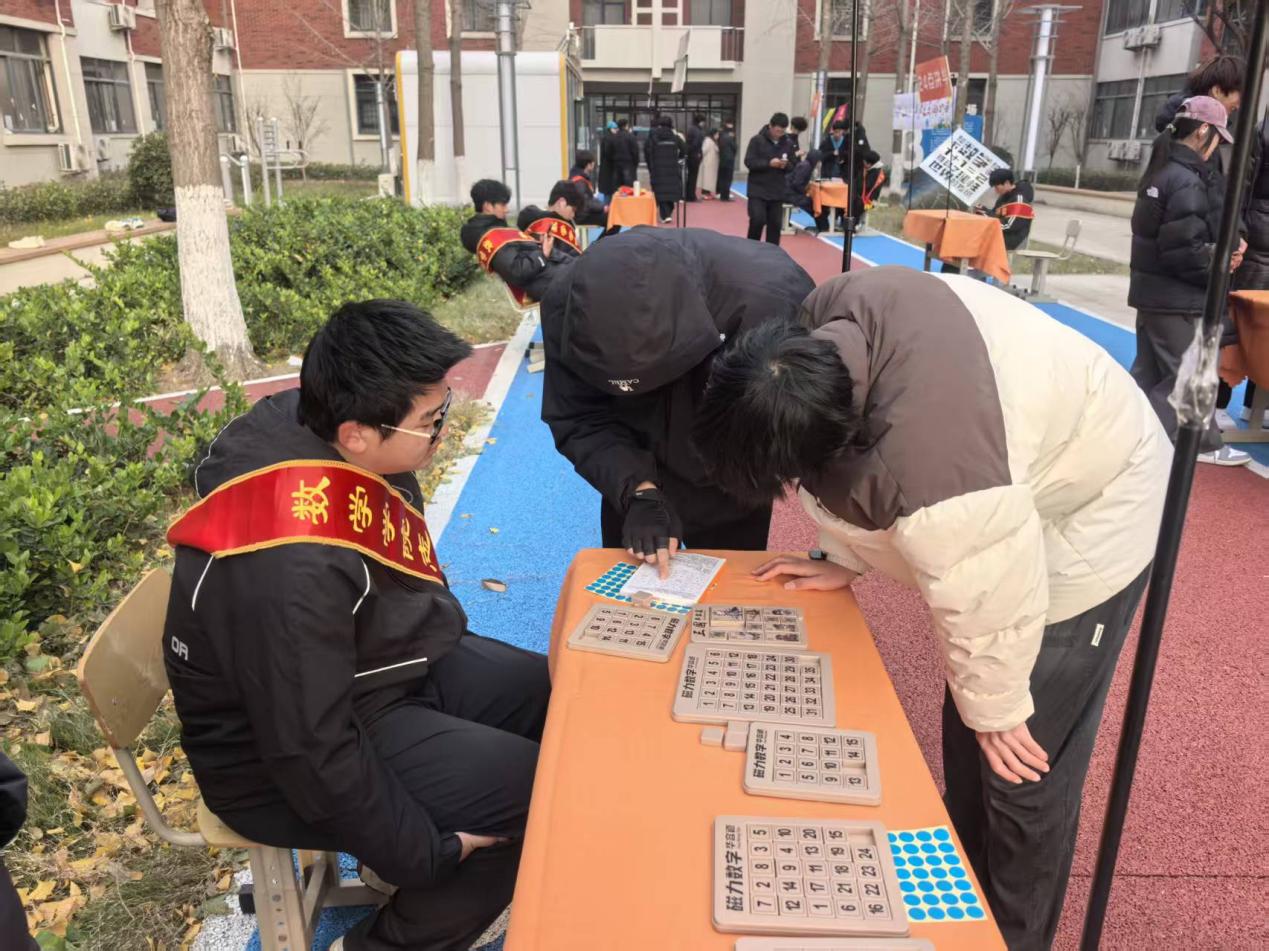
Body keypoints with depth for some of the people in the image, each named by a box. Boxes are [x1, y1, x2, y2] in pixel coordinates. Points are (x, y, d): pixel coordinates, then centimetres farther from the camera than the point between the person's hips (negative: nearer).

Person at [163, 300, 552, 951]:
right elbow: (312, 756, -29)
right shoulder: (292, 567, -38)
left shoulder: (309, 420, -11)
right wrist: (425, 854, -16)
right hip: (285, 764, -8)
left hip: (379, 665, 9)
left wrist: (453, 659, 17)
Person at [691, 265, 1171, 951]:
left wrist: (993, 707, -10)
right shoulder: (829, 318, -20)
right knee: (964, 730, 20)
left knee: (1021, 765, 1)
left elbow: (990, 608, -28)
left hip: (1086, 523, -8)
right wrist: (842, 562, -3)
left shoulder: (935, 478, -45)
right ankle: (963, 893, 43)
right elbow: (847, 473, -3)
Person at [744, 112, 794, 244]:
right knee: (758, 220, -13)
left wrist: (786, 165, -13)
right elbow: (749, 162, -11)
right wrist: (769, 163, -22)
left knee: (775, 224, 4)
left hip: (777, 191, 4)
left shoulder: (788, 143, 5)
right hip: (758, 190, -4)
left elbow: (792, 165, 11)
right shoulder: (757, 140, -5)